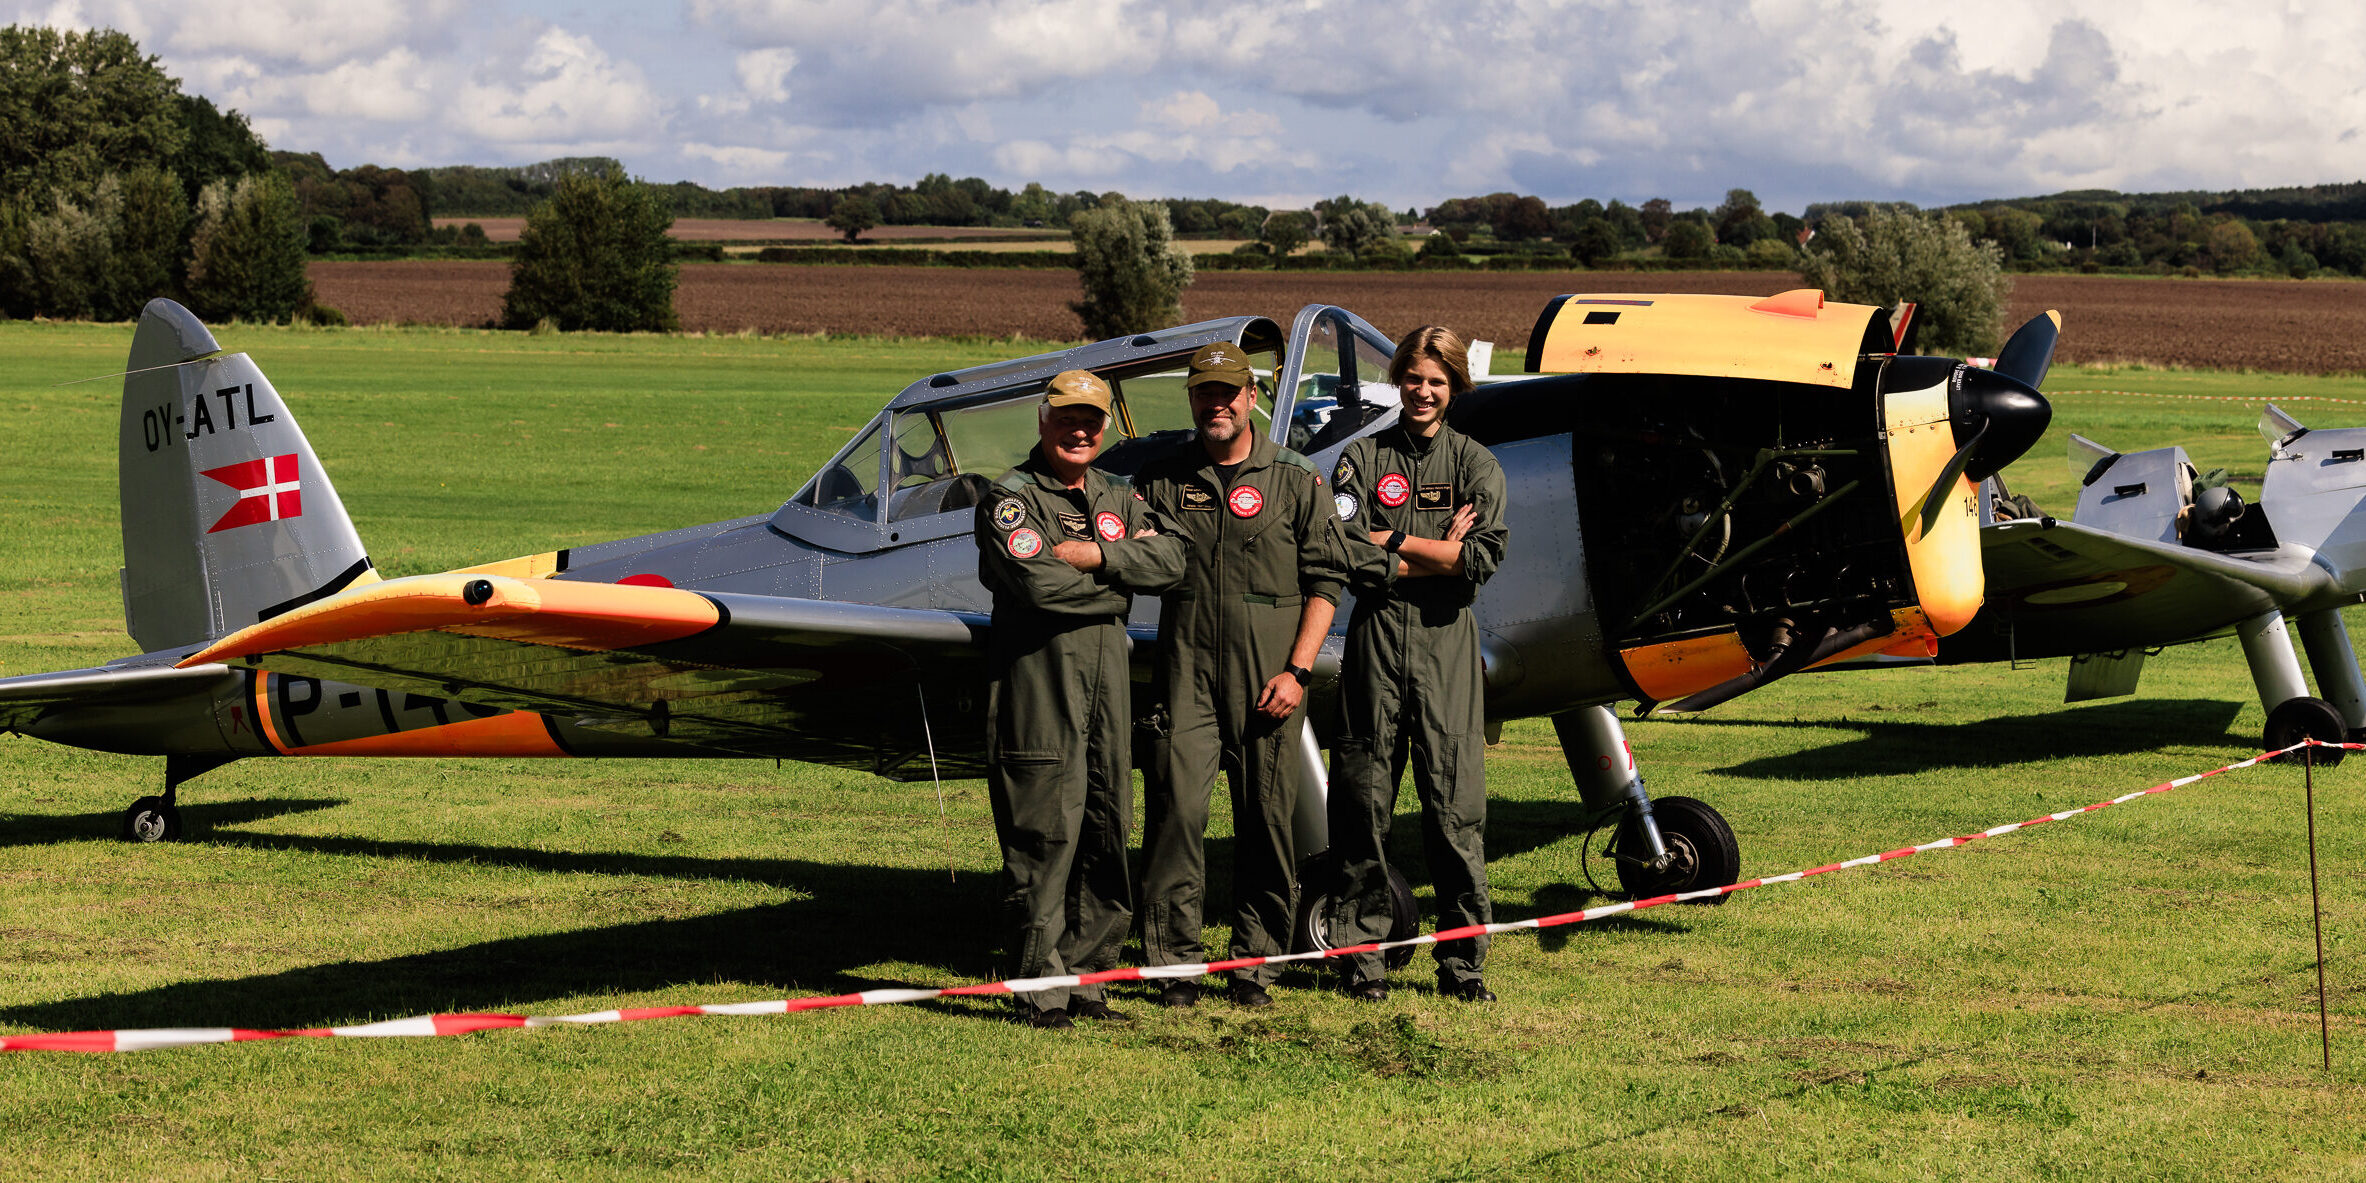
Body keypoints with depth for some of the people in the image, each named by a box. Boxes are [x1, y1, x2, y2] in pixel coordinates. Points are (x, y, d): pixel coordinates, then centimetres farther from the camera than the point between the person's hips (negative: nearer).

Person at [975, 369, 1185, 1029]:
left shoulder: (1115, 498, 19)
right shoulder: (1011, 498, -2)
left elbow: (1169, 561, 3)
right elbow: (1039, 584, -18)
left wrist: (1096, 555, -11)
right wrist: (1124, 572, -4)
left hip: (1107, 674, 7)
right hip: (1038, 677, -7)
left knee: (1107, 831, 7)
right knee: (1044, 837, -7)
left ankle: (1086, 979, 15)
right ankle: (1041, 990, -2)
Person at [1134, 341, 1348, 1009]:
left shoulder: (1296, 481, 5)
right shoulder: (1161, 479, 10)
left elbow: (1325, 580, 2)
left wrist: (1296, 670, -6)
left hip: (1267, 675, -1)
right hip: (1186, 670, 1)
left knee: (1267, 817, 2)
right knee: (1175, 805, -9)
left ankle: (1256, 964, 13)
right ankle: (1173, 962, -2)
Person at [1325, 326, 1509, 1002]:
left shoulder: (1475, 464, 8)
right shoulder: (1363, 459, 8)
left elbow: (1484, 558, -7)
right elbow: (1346, 558, -5)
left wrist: (1392, 541, -5)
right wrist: (1437, 553, -6)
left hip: (1446, 641, 0)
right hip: (1376, 637, 0)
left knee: (1455, 805, -3)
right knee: (1363, 799, 1)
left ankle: (1463, 960, 3)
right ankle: (1360, 954, 9)